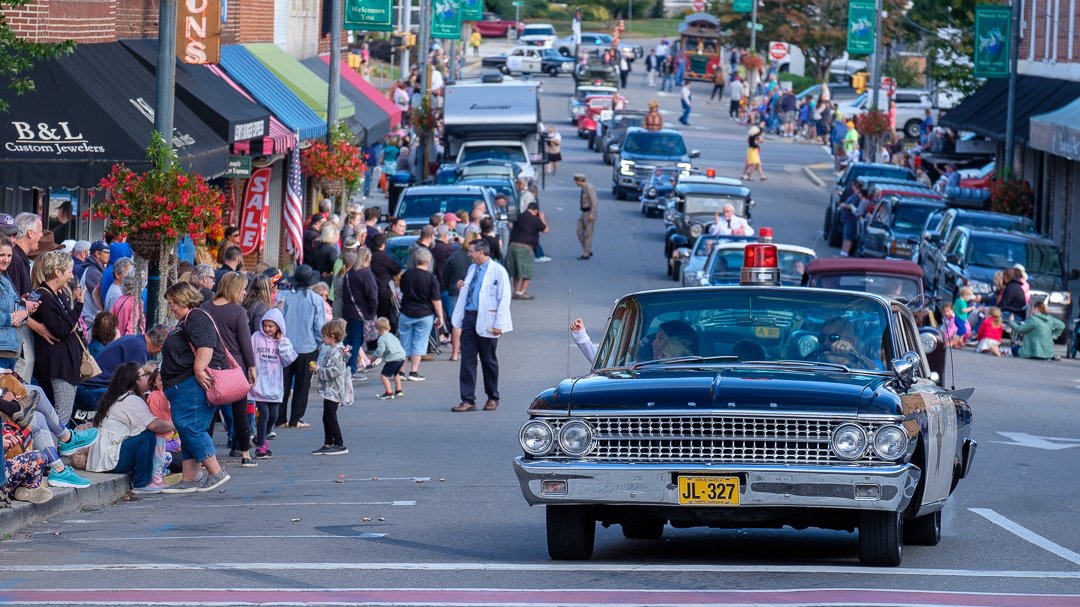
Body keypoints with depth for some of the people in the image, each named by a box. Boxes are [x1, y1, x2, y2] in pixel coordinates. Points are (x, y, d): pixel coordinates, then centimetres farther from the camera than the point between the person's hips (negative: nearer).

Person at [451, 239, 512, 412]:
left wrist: (499, 324, -16)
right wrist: (462, 286, 5)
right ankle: (468, 400, 0)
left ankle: (492, 398, 22)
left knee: (488, 361, 7)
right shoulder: (472, 269, 13)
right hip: (469, 317, 6)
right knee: (467, 360, 0)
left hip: (486, 321, -6)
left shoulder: (498, 271, -8)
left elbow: (504, 298, -11)